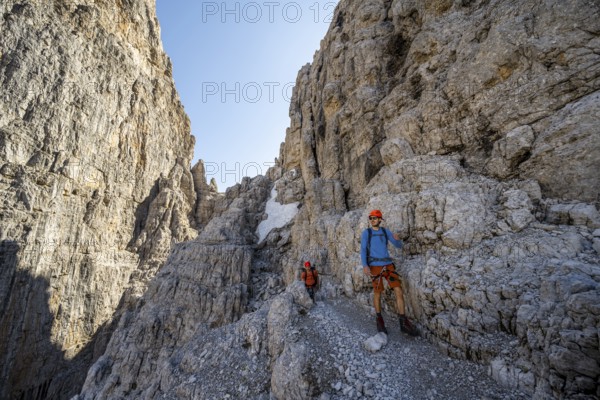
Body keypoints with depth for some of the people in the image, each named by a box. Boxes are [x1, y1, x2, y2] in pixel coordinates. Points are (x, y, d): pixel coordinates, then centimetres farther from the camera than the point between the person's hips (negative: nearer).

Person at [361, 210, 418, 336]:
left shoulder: (385, 231, 8)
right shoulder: (366, 232, -1)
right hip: (375, 266, -3)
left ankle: (404, 323, 6)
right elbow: (363, 250, -6)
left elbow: (399, 245, 6)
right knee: (377, 292, 5)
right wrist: (365, 266, -20)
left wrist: (397, 239, -18)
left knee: (398, 290, -4)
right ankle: (379, 319, 25)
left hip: (388, 265, 3)